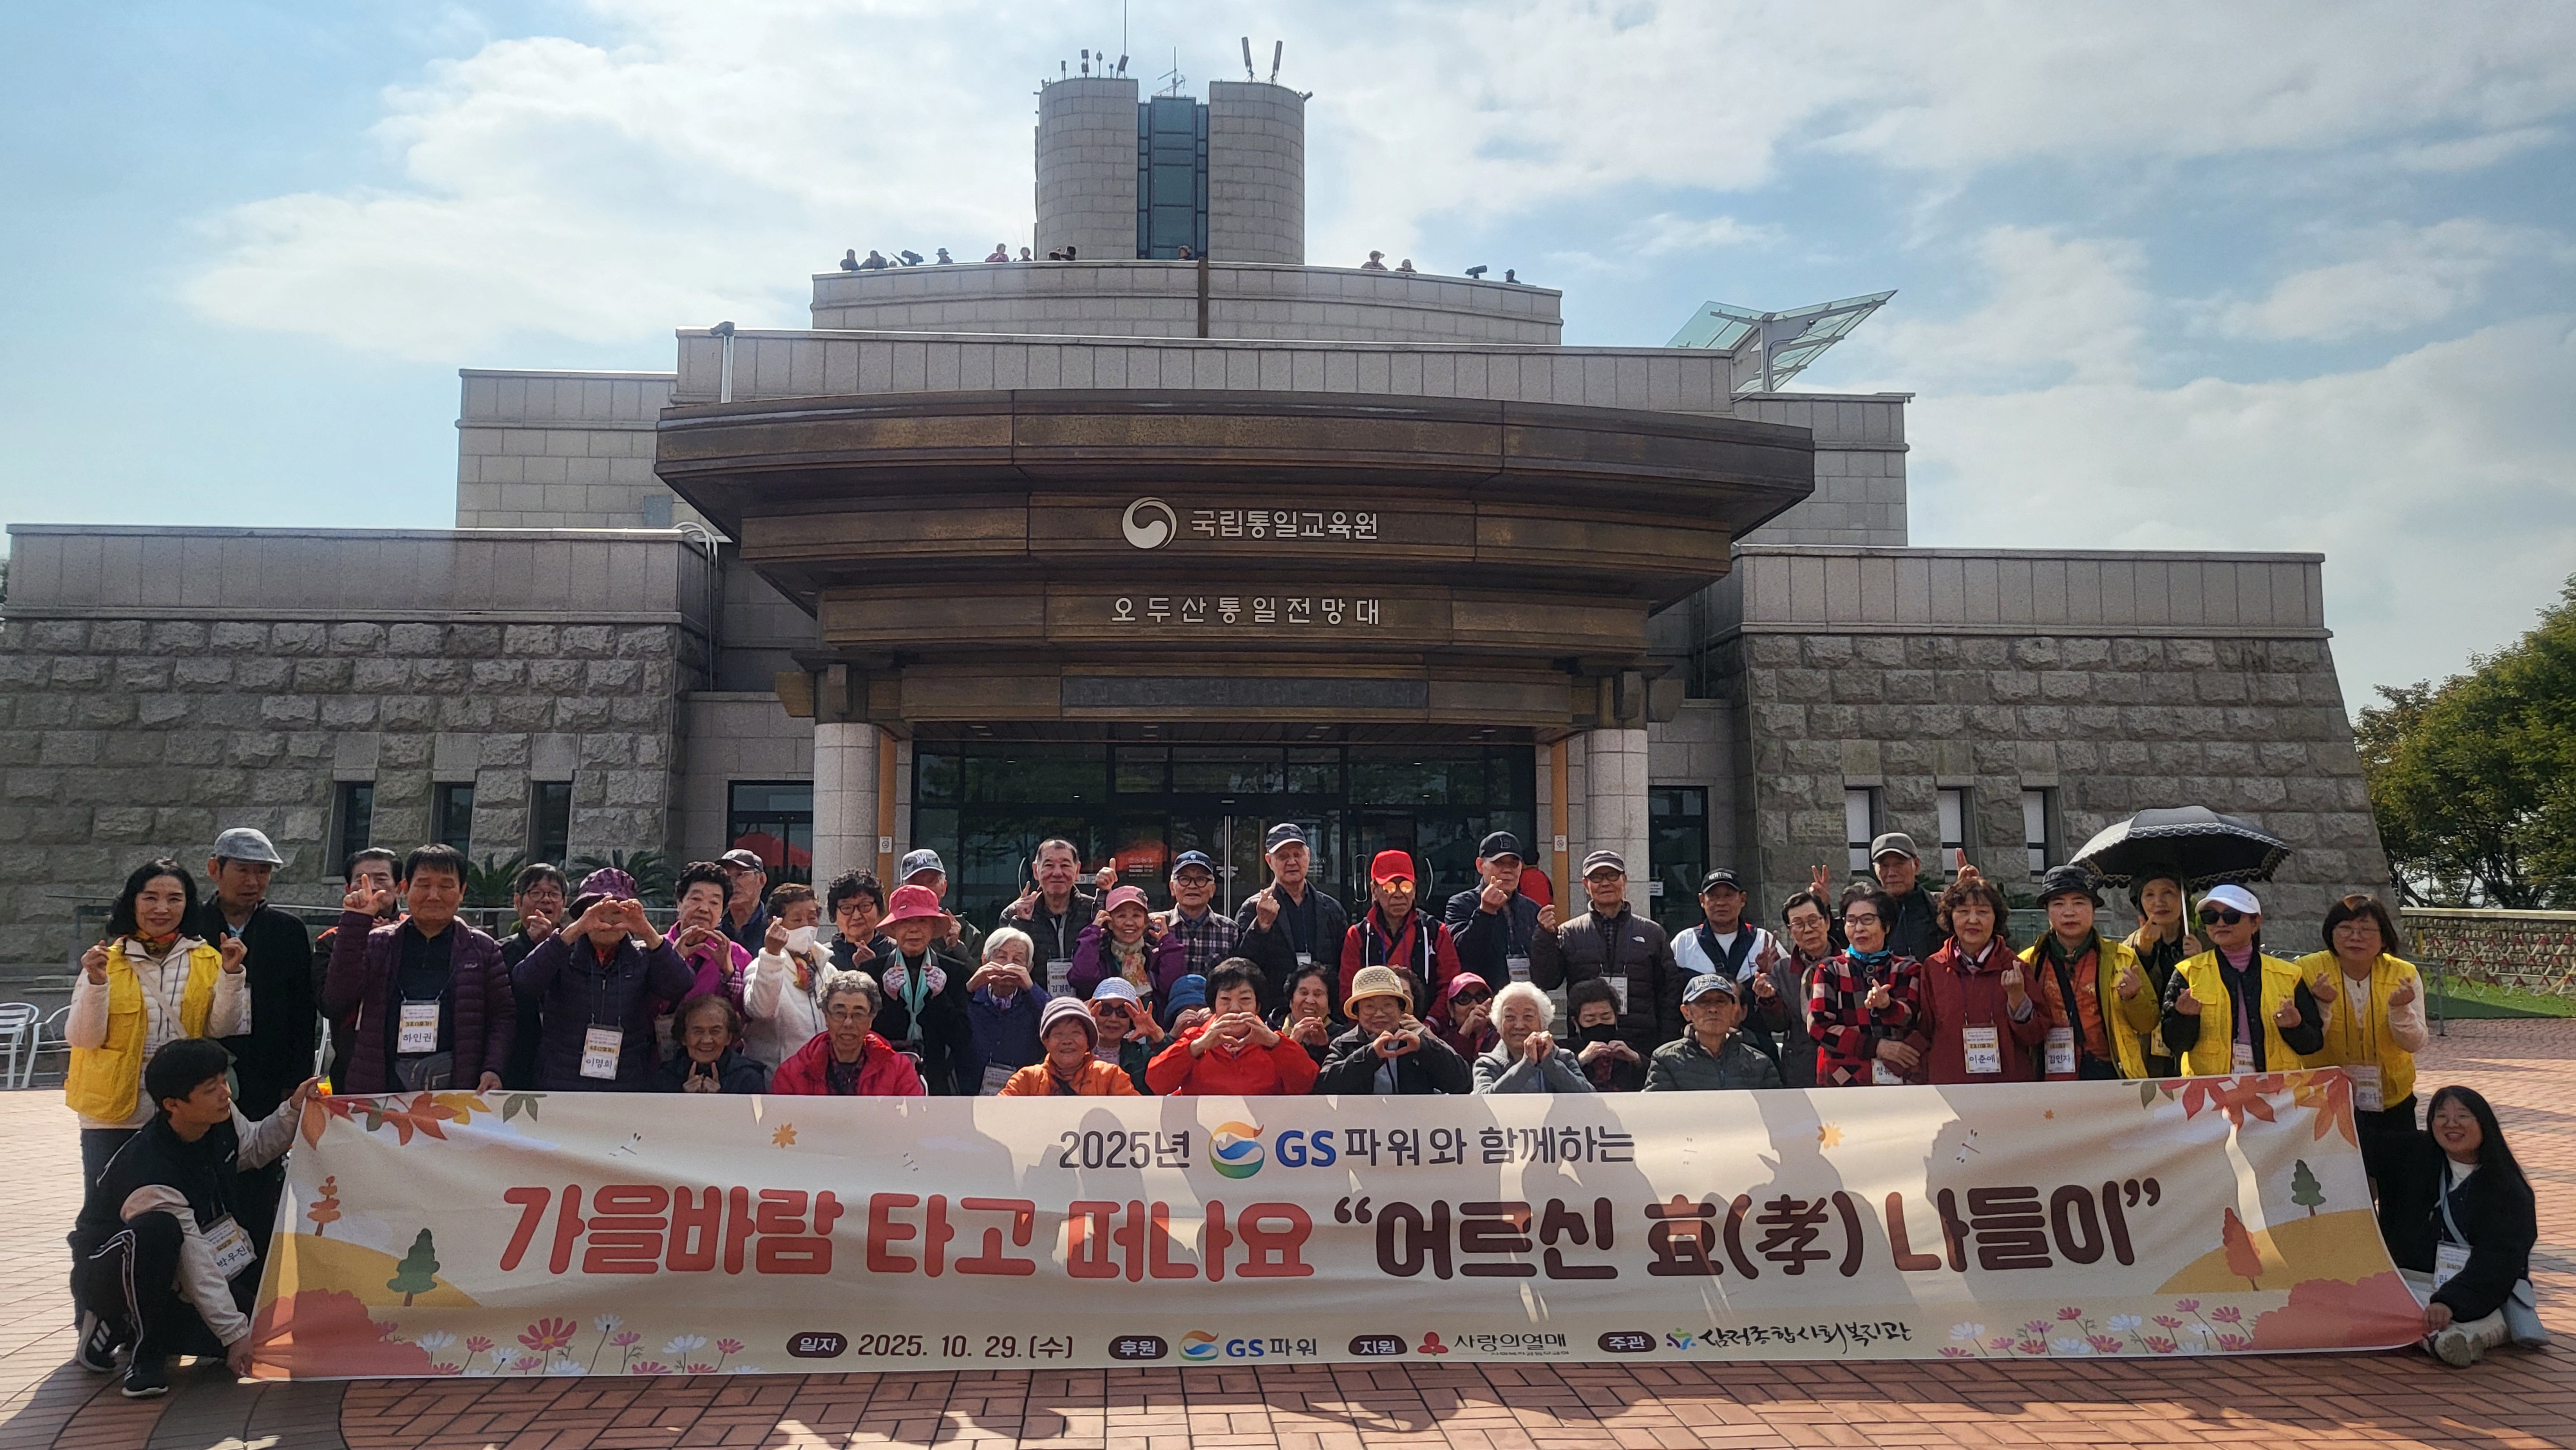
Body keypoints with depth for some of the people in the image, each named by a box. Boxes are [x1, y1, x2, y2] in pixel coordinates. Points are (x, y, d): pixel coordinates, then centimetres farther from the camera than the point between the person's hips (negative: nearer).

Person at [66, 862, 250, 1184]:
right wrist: (96, 982, -19)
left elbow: (222, 1030, -3)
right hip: (113, 1114, -1)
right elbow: (81, 1038, -5)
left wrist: (230, 974, -14)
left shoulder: (207, 961, 4)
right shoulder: (106, 960, 0)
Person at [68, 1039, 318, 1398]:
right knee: (157, 1231, -40)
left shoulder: (221, 1118, -12)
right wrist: (235, 1333, -27)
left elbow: (254, 1149, 12)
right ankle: (147, 1352, -19)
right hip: (105, 1272, -7)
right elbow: (196, 1266, -30)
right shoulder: (151, 1175, -32)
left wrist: (293, 1110, -6)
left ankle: (124, 1325, 9)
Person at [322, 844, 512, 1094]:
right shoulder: (376, 943, 14)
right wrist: (354, 923, -2)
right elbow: (336, 1000, 1)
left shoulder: (483, 949, 11)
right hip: (380, 1085, 1)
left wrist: (493, 1069, -8)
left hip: (454, 1085, -1)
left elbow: (503, 1015, 8)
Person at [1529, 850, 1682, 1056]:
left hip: (1642, 1046, 1)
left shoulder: (1652, 933, 11)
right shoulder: (1569, 934, 8)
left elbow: (1670, 993, 11)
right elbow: (1544, 981, 0)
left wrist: (1666, 1048, 4)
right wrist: (1546, 937, -12)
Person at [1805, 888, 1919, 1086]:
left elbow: (1912, 1022, -4)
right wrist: (1876, 1047, -11)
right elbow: (1818, 1027, -4)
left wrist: (1887, 1006, -26)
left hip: (1900, 1080, 1)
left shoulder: (1908, 970, 11)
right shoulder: (1830, 972, 8)